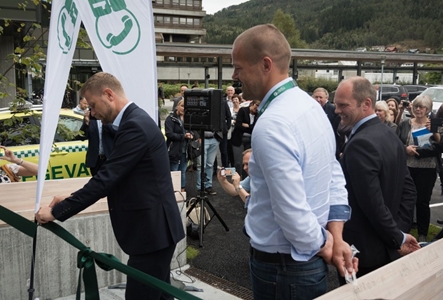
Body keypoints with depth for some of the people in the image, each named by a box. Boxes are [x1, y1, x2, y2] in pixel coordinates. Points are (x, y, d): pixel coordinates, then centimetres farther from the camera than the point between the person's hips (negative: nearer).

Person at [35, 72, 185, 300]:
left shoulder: (135, 125, -20)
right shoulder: (135, 120, 12)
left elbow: (107, 177, -23)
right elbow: (113, 176, 17)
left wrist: (57, 211, -15)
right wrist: (71, 199, 9)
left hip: (152, 229, -10)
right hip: (153, 227, 10)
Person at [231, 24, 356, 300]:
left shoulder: (271, 125, -27)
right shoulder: (311, 105, 3)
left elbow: (293, 213, -28)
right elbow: (335, 179, 6)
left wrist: (319, 244, -10)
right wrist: (335, 239, 1)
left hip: (281, 265, -8)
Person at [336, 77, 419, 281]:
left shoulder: (360, 144, -23)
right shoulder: (390, 136, 6)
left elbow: (373, 203, -25)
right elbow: (408, 189, 9)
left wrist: (398, 238, -13)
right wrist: (400, 231, 6)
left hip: (362, 250, -9)